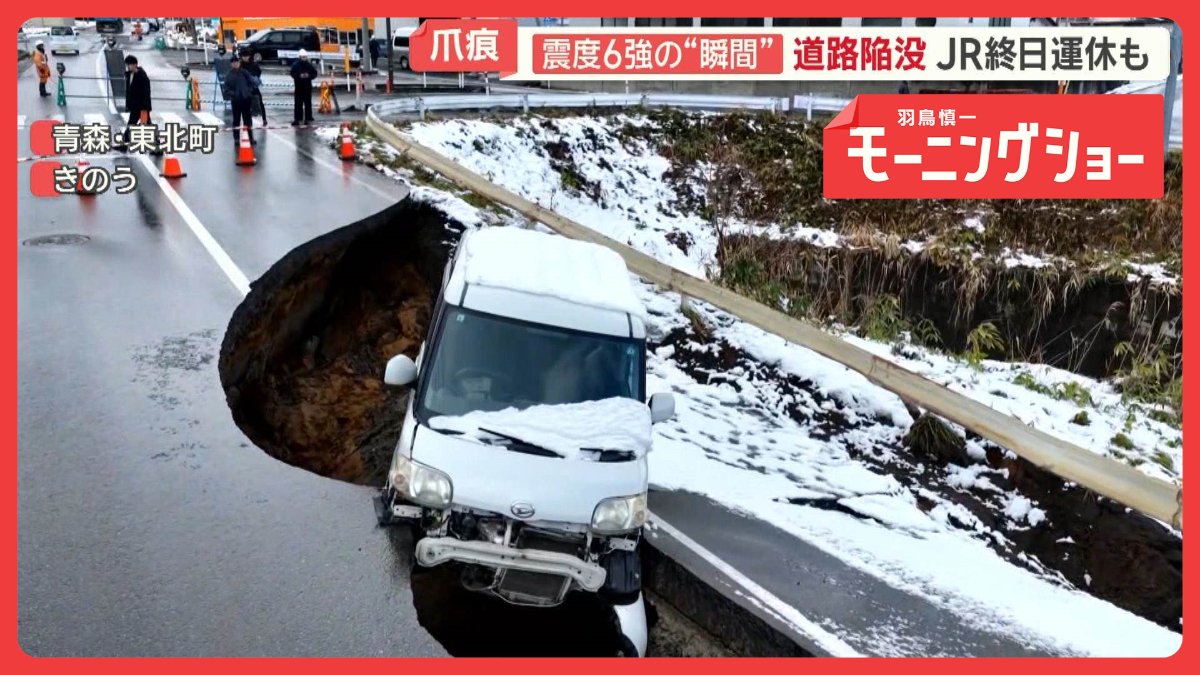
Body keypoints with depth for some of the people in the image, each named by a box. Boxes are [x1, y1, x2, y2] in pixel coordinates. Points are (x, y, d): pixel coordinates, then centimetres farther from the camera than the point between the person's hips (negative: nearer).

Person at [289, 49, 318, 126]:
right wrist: (299, 76, -20)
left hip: (308, 87, 1)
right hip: (298, 87, -1)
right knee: (298, 103, -2)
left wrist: (309, 76, -13)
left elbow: (314, 74, 5)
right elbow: (293, 74, -3)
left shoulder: (309, 65, 3)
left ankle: (308, 119, 10)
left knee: (308, 103, 4)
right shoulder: (295, 65, -1)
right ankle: (297, 119, 1)